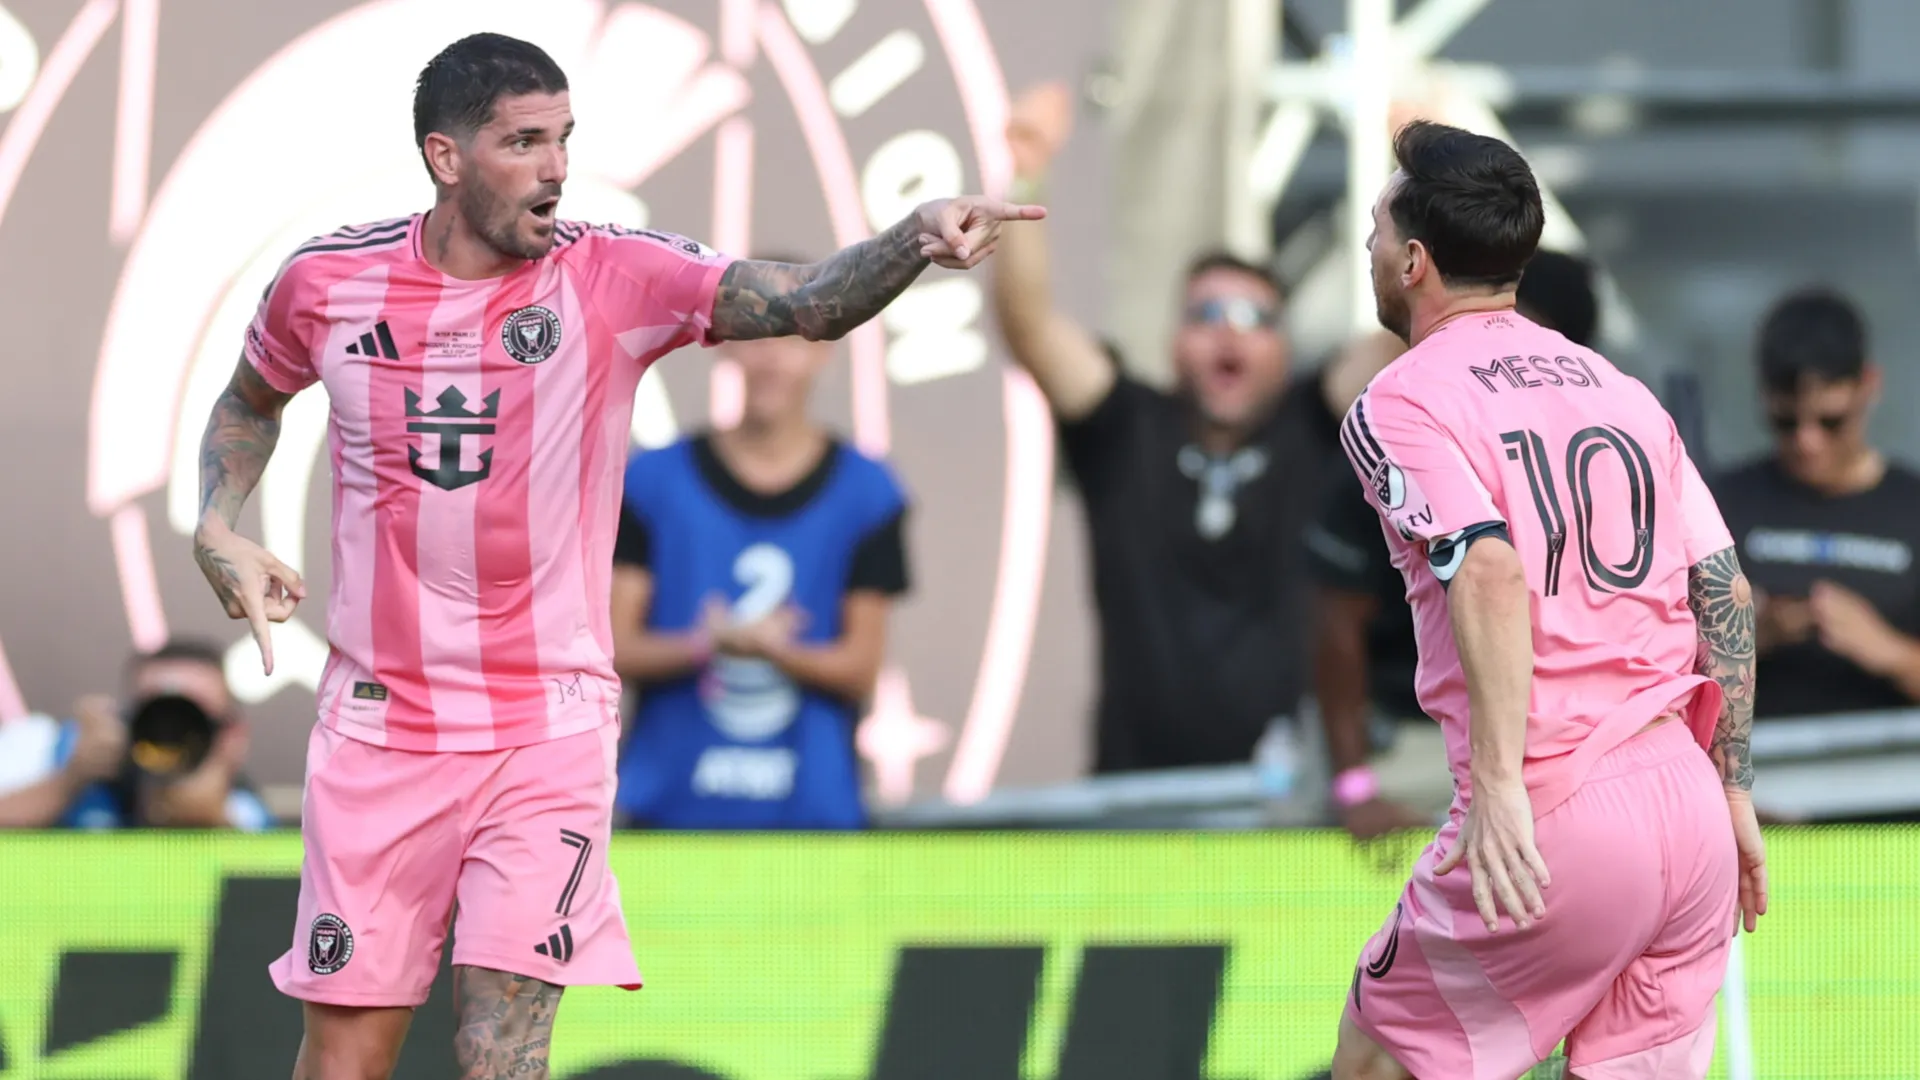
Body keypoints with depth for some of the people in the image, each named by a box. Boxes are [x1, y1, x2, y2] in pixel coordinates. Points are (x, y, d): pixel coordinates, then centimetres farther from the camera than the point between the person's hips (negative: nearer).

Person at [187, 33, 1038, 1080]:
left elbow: (806, 301, -23)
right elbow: (251, 399, 20)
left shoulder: (615, 279, -7)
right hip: (376, 724, 1)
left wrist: (917, 237, -42)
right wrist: (217, 531, 3)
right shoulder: (327, 282, -1)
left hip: (547, 731, -1)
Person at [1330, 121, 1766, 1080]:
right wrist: (1734, 792, 20)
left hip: (1551, 821, -6)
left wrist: (1498, 784, -24)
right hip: (1688, 803, 6)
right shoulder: (1623, 391, 17)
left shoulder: (1399, 402, -2)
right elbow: (1728, 594, 14)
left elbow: (1490, 571, -19)